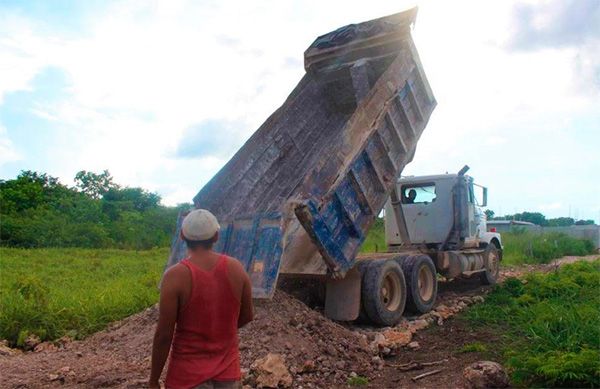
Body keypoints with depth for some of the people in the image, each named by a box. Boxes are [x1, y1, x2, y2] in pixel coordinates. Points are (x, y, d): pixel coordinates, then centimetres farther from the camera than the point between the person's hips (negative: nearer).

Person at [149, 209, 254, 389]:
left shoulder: (175, 276, -17)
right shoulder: (236, 268, -6)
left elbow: (163, 335, -15)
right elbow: (247, 316, 5)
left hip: (188, 374, -3)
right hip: (228, 371, 3)